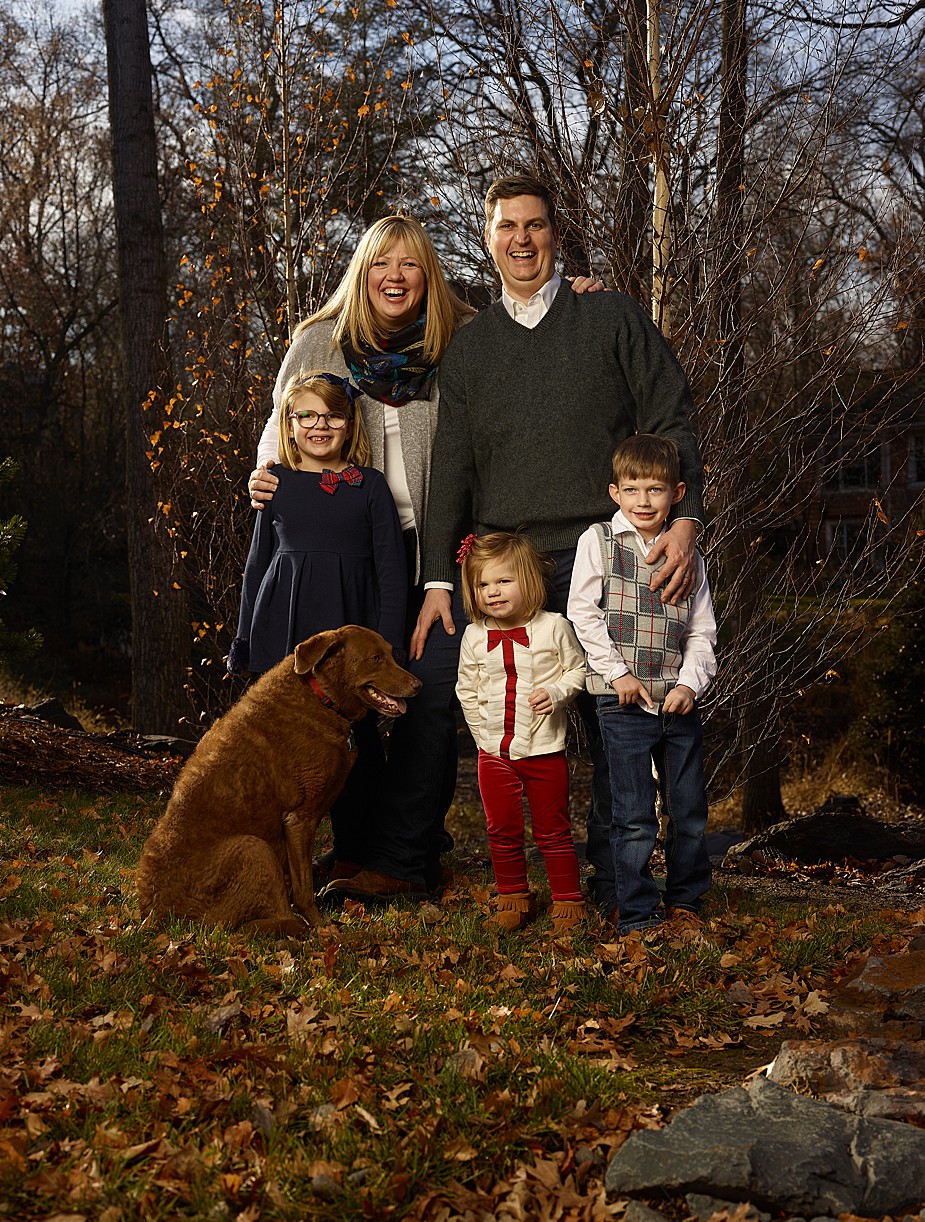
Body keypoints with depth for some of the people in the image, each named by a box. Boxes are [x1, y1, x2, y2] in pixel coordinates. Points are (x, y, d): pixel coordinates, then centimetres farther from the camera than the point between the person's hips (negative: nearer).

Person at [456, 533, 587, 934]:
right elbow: (467, 690, 11)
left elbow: (578, 670, 2)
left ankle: (568, 900, 18)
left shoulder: (553, 627, -7)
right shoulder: (474, 637, 2)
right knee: (502, 830, 10)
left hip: (545, 748, -3)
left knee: (553, 831, 6)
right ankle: (513, 898, 25)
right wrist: (485, 735, 6)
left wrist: (556, 692, -17)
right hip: (495, 751, 3)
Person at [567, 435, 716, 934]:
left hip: (678, 702, 4)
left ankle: (685, 901, 27)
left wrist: (690, 683, -6)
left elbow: (702, 631, 9)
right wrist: (618, 671, -10)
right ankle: (637, 915, 8)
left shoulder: (688, 556, 10)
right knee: (634, 817, -3)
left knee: (690, 810, 11)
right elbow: (582, 612, -4)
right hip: (624, 703, -4)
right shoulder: (598, 541, 1)